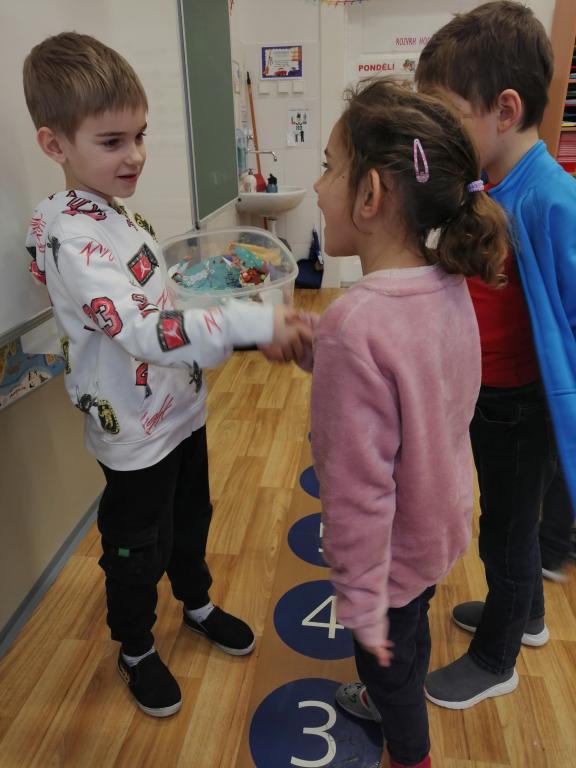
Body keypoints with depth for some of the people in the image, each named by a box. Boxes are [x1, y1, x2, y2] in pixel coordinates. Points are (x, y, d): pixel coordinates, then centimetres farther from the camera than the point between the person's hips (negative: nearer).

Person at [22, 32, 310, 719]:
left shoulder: (118, 213, 4)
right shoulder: (69, 237, -26)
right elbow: (143, 332, -38)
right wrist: (253, 323, -44)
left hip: (180, 408, 8)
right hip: (135, 431, -8)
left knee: (192, 518, 26)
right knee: (138, 547, 15)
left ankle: (197, 604, 53)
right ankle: (136, 650, 42)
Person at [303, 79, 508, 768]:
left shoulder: (354, 324, -36)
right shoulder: (450, 289, -11)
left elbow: (357, 492, -30)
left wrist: (361, 601, -17)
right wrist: (313, 346, -4)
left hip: (393, 552, -7)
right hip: (443, 526, 7)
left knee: (388, 655, 23)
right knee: (411, 634, 33)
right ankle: (394, 701, 63)